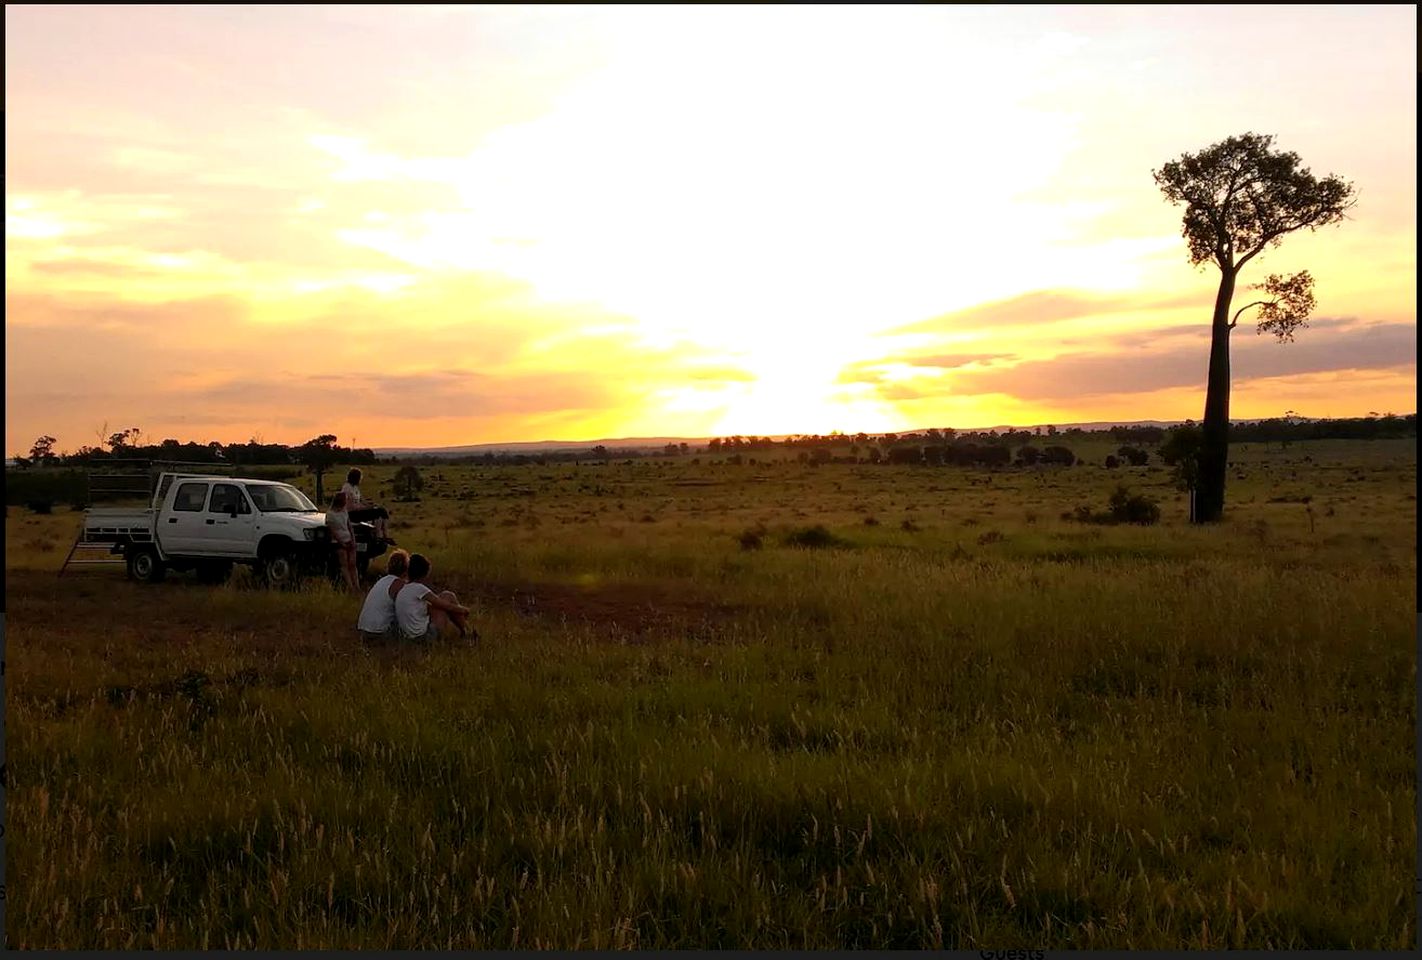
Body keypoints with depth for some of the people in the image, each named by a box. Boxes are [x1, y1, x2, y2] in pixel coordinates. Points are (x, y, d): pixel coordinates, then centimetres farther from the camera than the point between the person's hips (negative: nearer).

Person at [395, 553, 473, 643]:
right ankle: (467, 632, 12)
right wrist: (464, 610, 9)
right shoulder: (419, 588, -17)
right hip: (425, 636, -8)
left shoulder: (402, 589, 8)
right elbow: (447, 606, -9)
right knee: (448, 596, 2)